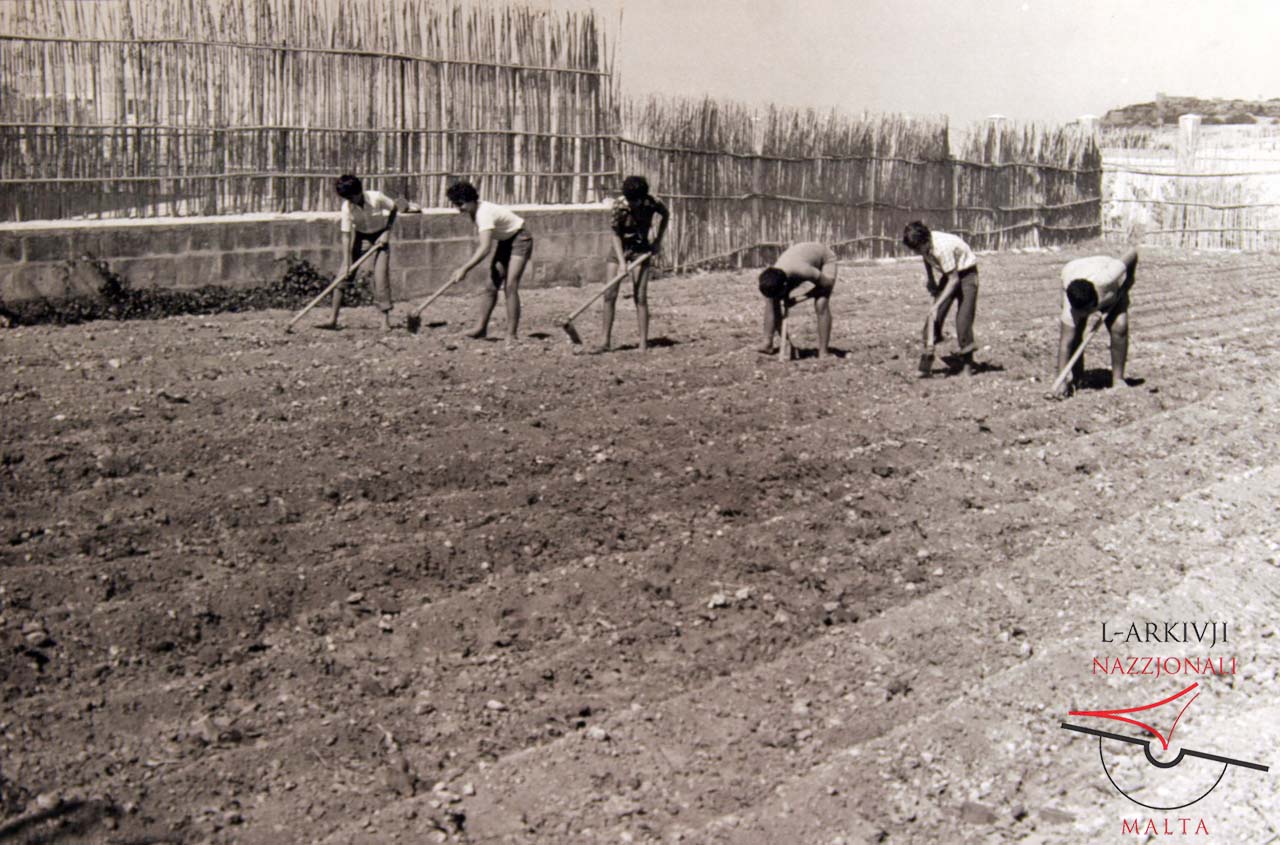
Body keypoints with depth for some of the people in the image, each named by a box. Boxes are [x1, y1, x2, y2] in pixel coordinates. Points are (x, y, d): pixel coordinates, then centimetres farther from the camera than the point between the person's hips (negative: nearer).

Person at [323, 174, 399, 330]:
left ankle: (386, 319, -5)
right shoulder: (347, 207, -20)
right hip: (361, 237, 2)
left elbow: (395, 208, -6)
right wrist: (347, 263, -24)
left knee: (381, 275, -13)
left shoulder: (376, 198, -25)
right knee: (344, 275, -7)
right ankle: (333, 319, -3)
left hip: (380, 236, -2)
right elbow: (346, 236, -19)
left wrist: (387, 231, -12)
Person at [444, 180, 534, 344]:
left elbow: (484, 249, -38)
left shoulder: (484, 213, -31)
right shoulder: (475, 211, -3)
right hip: (505, 241, 9)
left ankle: (511, 334, -15)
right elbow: (482, 245, 9)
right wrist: (465, 268, 7)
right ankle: (481, 327, 11)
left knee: (510, 286, -17)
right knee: (491, 285, 4)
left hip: (519, 240, -9)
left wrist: (464, 269, -37)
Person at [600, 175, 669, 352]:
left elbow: (665, 215, 6)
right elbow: (616, 234, -15)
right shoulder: (619, 205, -19)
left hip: (641, 249, 0)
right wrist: (621, 261, -24)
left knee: (640, 297, -7)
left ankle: (644, 342, -3)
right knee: (610, 295, -6)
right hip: (620, 248, 0)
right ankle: (606, 340, 1)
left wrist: (658, 239, -1)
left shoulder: (653, 203, -16)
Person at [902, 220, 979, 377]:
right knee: (934, 316, -4)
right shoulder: (924, 244, -14)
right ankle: (926, 365, -5)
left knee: (963, 318, -14)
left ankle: (967, 365, -3)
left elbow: (954, 280, -31)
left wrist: (937, 304, -32)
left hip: (966, 273, -7)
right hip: (948, 275, 7)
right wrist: (928, 278, 1)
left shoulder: (943, 247, -36)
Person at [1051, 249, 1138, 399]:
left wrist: (1129, 279, -14)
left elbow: (1133, 254, -30)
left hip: (1113, 288, 0)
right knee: (1072, 334, -20)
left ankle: (1118, 379, -8)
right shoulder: (1069, 309, -41)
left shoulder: (1106, 279, -46)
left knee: (1119, 327, -21)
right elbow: (1065, 344, -39)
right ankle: (1076, 379, 0)